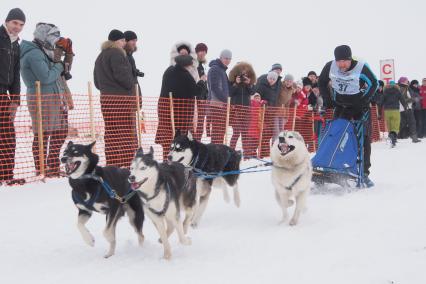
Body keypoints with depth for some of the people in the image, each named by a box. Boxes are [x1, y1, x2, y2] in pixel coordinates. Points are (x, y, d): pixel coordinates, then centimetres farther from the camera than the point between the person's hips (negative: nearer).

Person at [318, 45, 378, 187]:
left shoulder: (361, 67, -23)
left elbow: (373, 83, -11)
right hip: (341, 106, 2)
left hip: (360, 106, -2)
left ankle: (364, 173, 1)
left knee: (364, 139, -5)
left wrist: (364, 101, -18)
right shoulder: (330, 67, -15)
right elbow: (322, 82, 4)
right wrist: (328, 100, -2)